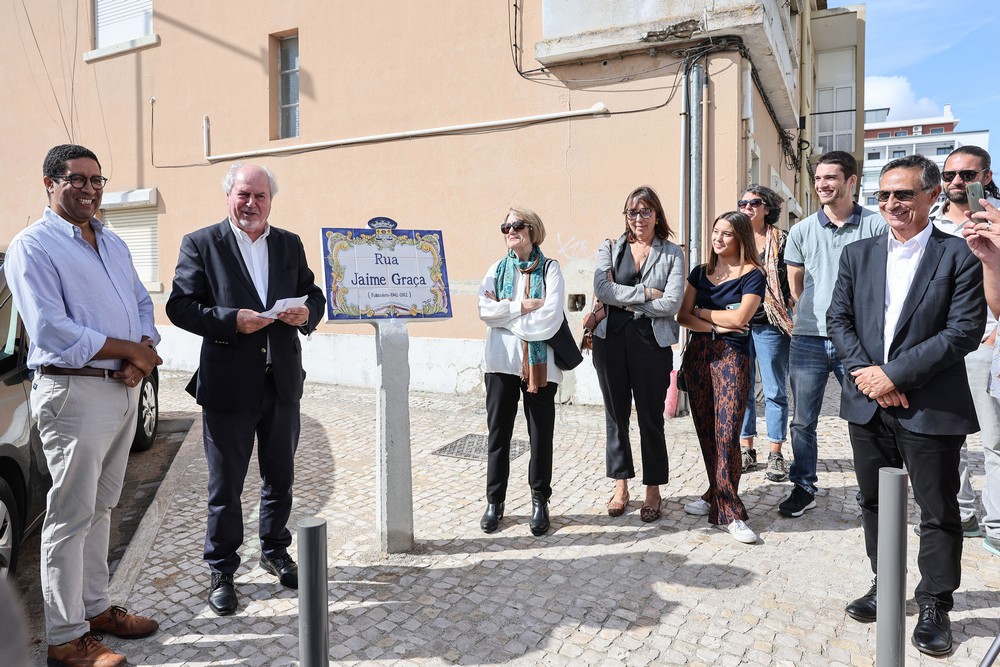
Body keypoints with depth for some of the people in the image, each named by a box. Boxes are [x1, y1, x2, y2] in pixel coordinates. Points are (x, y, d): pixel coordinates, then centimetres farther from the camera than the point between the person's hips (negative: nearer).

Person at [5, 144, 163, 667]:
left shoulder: (113, 244, 15)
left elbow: (142, 302, 14)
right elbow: (53, 332, -19)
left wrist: (142, 355, -5)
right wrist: (132, 349, -13)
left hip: (125, 389, 7)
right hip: (74, 393, -7)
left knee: (101, 508, 16)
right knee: (71, 517, 1)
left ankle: (96, 607, 30)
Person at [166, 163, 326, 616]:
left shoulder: (290, 244, 9)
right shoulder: (200, 244, -3)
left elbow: (313, 294, 13)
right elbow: (179, 306, -8)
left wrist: (307, 313, -10)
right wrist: (231, 320, -23)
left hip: (282, 382, 4)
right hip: (228, 385, -4)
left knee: (280, 477, 18)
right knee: (225, 486, 9)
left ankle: (275, 552, 39)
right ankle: (222, 572, 27)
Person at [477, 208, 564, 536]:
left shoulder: (550, 269, 3)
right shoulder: (497, 269, 11)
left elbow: (551, 318, -11)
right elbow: (485, 310, -5)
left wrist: (504, 311, -6)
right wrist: (523, 306, -12)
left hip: (540, 363, -2)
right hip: (501, 360, 2)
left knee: (541, 434, 6)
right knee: (498, 432, 6)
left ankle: (540, 501, 21)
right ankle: (494, 501, 19)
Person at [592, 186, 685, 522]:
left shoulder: (671, 253, 3)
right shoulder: (610, 249, 7)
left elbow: (671, 303, -9)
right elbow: (602, 289, -9)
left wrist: (624, 300, -8)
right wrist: (645, 293, -13)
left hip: (652, 342, -2)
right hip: (611, 340, 2)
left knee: (651, 417, 6)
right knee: (616, 415, 11)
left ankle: (653, 490, 22)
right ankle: (621, 486, 26)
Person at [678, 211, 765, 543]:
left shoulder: (753, 275, -2)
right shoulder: (700, 273, 13)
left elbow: (739, 317, -13)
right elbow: (683, 316, 4)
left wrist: (702, 312, -1)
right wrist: (716, 326, -10)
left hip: (731, 356, -5)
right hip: (698, 354, 5)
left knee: (726, 433, -10)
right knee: (706, 430, 9)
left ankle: (729, 511, -2)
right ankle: (716, 495, 23)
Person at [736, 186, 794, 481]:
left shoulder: (782, 241, 1)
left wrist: (790, 316, -8)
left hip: (770, 325, -3)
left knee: (775, 391, 3)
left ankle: (775, 455, 12)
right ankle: (746, 450, 19)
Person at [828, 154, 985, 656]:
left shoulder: (959, 256, -4)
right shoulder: (858, 254, 8)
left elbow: (965, 331, -12)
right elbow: (838, 319, 4)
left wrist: (895, 374, -16)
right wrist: (866, 371, -10)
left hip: (930, 408, -4)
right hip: (867, 405, 4)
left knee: (938, 512, 8)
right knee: (874, 501, 16)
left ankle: (934, 604, 25)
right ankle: (885, 585, 34)